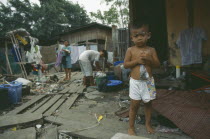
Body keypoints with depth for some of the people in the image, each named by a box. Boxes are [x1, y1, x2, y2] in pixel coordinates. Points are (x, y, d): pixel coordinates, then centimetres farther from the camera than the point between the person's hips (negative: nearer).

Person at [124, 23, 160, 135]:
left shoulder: (151, 50, 1)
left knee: (148, 103, 16)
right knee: (134, 105, 6)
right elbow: (125, 65, -7)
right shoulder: (130, 50, -4)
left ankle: (148, 124, 38)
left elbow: (157, 64, 1)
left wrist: (149, 59, -18)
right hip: (135, 82, -2)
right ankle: (131, 127, 23)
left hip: (148, 81, 2)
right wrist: (137, 60, -19)